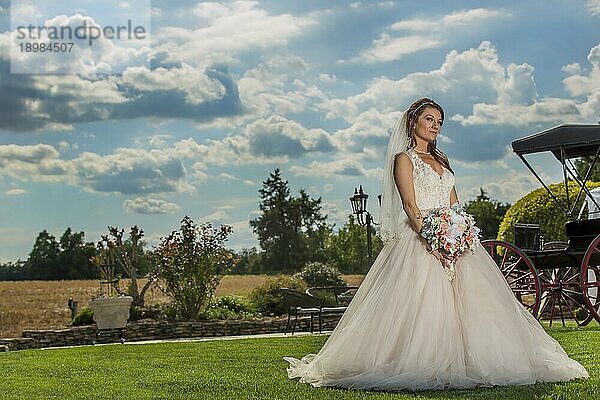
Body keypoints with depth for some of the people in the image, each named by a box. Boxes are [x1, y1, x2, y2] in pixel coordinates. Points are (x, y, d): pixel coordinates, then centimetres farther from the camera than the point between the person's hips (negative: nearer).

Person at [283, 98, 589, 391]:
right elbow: (410, 205, -10)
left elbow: (455, 205, 17)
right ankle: (424, 369, -13)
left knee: (465, 300, -2)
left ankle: (459, 363, 1)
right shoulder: (404, 158, 2)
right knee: (421, 301, -14)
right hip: (419, 239, -7)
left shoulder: (441, 160, 22)